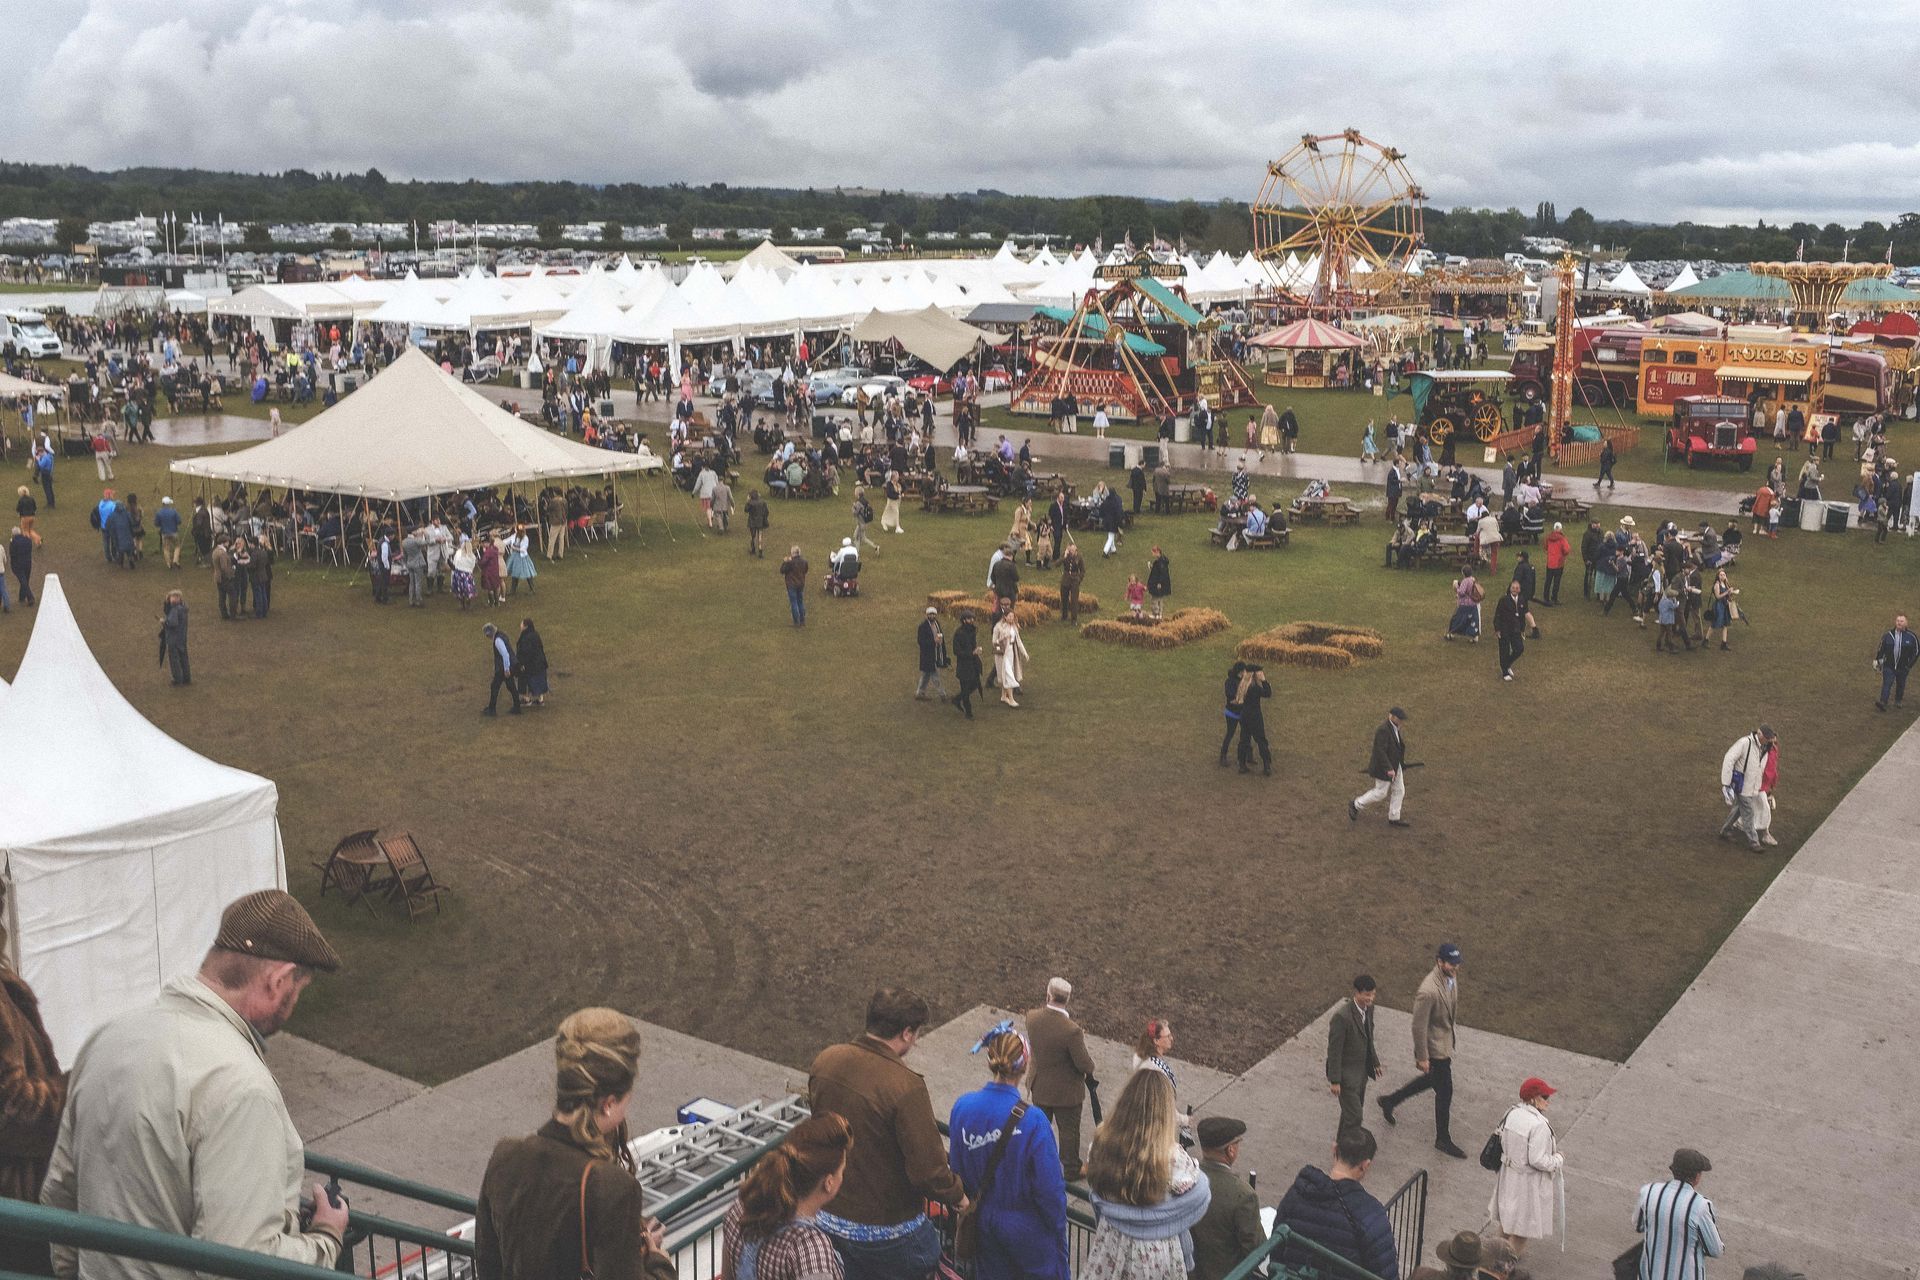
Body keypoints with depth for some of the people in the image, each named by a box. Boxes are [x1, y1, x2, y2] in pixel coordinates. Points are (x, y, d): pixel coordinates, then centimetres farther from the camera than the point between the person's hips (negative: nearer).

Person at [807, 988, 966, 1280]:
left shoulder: (825, 1060, -7)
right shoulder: (905, 1086, -28)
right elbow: (929, 1171, -25)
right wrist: (958, 1196, -5)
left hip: (828, 1218, 6)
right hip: (886, 1230, -6)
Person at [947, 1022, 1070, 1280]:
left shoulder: (962, 1107, -14)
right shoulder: (1032, 1122, -28)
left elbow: (957, 1167, 0)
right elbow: (1050, 1189, -20)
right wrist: (1058, 1228, -3)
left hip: (982, 1220, 5)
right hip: (1027, 1229, -5)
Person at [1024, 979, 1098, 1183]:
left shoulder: (1032, 1017, -19)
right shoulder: (1072, 1031, -35)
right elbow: (1084, 1064, -24)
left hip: (1039, 1084, 5)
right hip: (1065, 1089, -5)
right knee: (1069, 1131, 18)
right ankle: (1071, 1169, 37)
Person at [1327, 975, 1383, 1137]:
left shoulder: (1368, 1008, -4)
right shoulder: (1342, 1015, -29)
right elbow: (1334, 1050, -22)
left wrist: (1375, 1062, 20)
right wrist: (1334, 1080, -18)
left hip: (1361, 1069, 8)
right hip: (1345, 1072, -8)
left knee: (1351, 1109, 22)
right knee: (1354, 1116, -4)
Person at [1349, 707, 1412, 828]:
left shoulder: (1393, 726, 2)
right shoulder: (1383, 730, -28)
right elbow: (1380, 751, -29)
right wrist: (1388, 769, -28)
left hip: (1394, 764, 9)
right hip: (1384, 766, -9)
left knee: (1399, 791, 11)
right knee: (1381, 792, 4)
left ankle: (1394, 818, 22)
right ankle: (1355, 804, 22)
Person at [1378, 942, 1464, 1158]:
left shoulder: (1452, 977, -7)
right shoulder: (1428, 992, -34)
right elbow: (1419, 1026, -25)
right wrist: (1422, 1057, -18)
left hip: (1446, 1040, 9)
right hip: (1434, 1046, -9)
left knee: (1432, 1080, 26)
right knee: (1444, 1091, 5)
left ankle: (1389, 1101, 44)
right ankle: (1443, 1139, 26)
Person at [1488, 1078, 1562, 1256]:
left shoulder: (1511, 1114, -6)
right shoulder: (1538, 1125, -29)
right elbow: (1537, 1160, -26)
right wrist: (1558, 1159, -10)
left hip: (1508, 1173, 8)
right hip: (1529, 1181, -8)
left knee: (1508, 1216, 26)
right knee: (1522, 1222, 10)